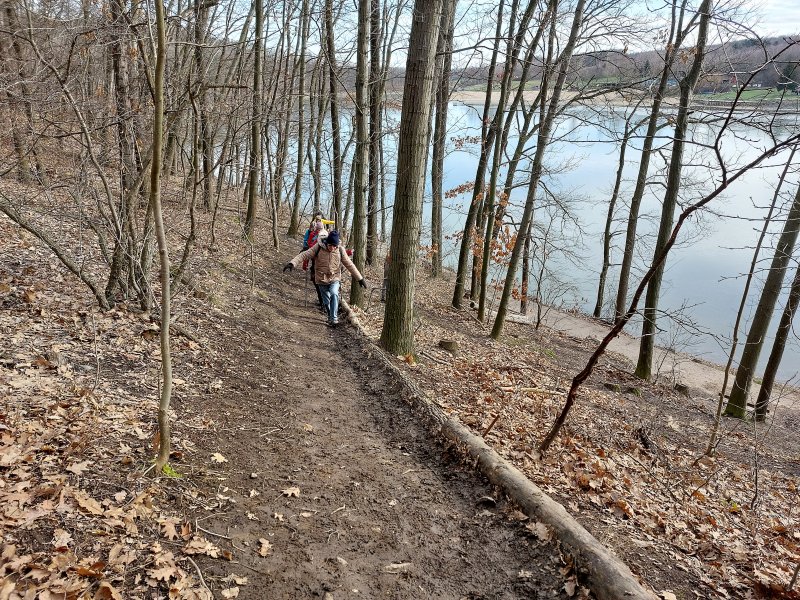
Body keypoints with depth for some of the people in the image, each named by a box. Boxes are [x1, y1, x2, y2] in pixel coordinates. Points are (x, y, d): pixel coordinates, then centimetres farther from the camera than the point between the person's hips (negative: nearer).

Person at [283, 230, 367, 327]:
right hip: (322, 280, 0)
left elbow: (350, 265, -1)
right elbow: (304, 255, -19)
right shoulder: (318, 248, -12)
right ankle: (330, 316, 34)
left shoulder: (340, 250, -8)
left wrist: (360, 279, 1)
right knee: (326, 302, 9)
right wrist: (292, 263, -34)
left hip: (335, 279, 0)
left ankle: (334, 318, -19)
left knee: (334, 294, -26)